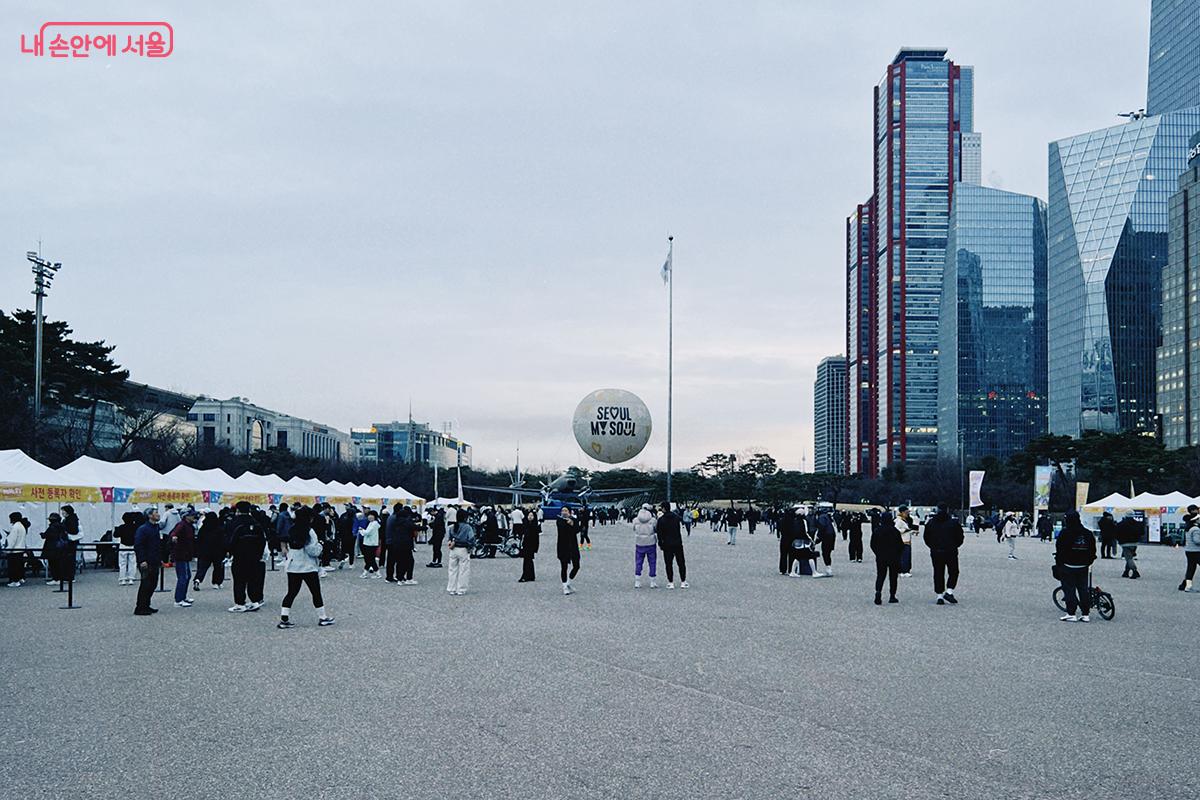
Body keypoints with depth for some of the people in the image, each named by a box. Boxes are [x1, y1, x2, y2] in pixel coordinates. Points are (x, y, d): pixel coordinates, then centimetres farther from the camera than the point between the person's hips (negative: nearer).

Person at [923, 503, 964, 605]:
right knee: (953, 572, 10)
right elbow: (960, 538, 0)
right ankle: (949, 591, -5)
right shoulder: (953, 522, -4)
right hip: (951, 552, -2)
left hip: (935, 552, 2)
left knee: (938, 574, 8)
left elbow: (927, 539, 7)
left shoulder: (930, 522, 2)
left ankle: (939, 595, 6)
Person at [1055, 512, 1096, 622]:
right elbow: (1093, 550, 11)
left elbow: (1060, 550, -10)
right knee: (1083, 589, 10)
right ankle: (1085, 614, 10)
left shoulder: (1065, 533, -11)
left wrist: (1058, 563, -1)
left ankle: (1071, 614, -3)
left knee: (1069, 589, 0)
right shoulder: (1088, 533, 7)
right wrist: (1089, 562, 20)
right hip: (1083, 567, 5)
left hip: (1068, 567, -5)